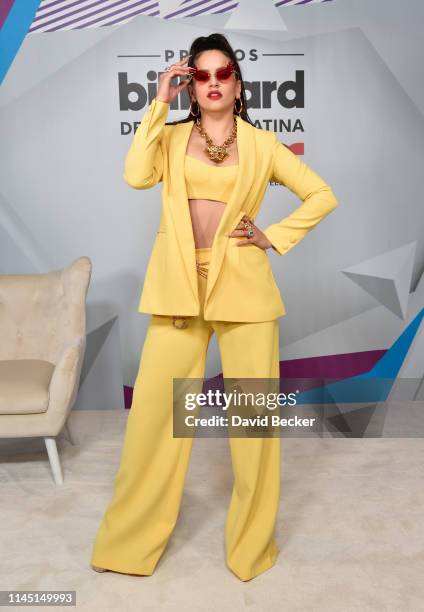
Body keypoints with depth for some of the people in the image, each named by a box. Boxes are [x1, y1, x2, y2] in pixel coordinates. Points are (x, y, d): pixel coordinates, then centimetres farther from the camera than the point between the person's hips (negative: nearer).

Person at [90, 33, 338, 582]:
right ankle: (129, 540, 21)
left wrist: (275, 237, 2)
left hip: (243, 285, 0)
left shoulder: (262, 144, 10)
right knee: (153, 407, 1)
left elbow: (323, 196, 12)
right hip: (178, 284, 1)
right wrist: (159, 104, -3)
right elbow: (136, 176, -9)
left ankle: (252, 541, 25)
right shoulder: (171, 137, 12)